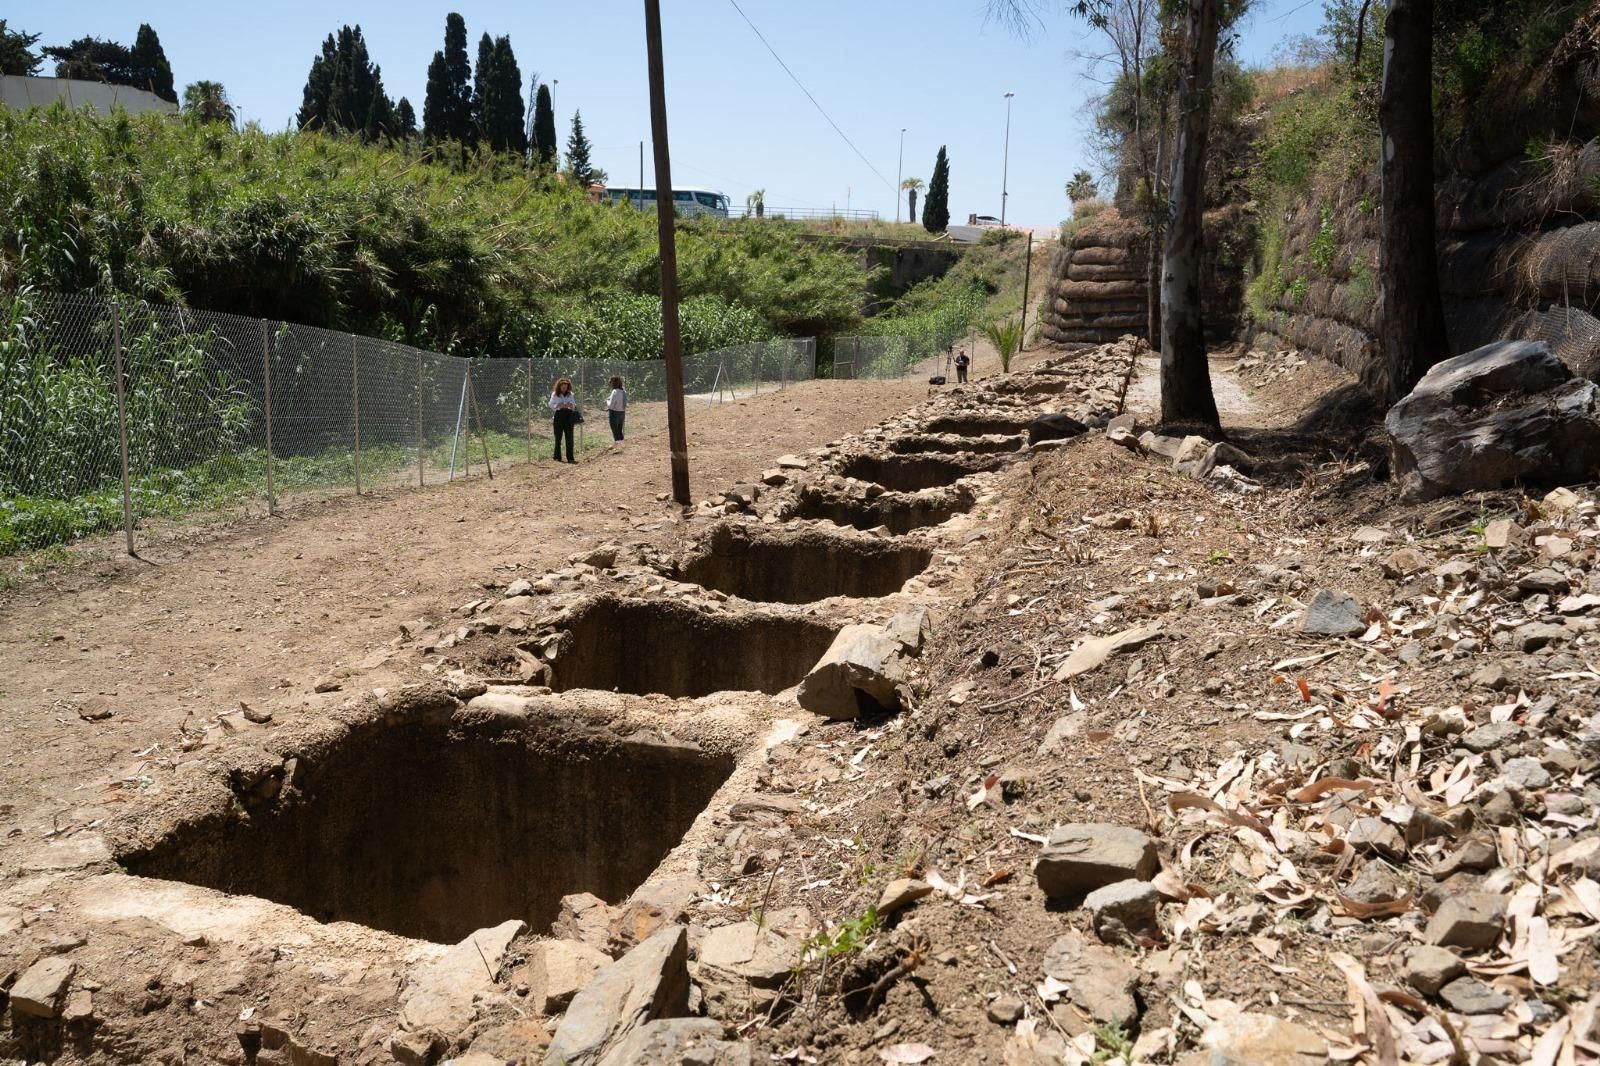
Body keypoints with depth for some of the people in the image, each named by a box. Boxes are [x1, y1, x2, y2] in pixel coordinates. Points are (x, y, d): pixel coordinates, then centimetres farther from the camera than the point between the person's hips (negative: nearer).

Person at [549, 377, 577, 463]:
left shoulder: (570, 394, 9)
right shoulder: (555, 394, 2)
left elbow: (574, 405, 10)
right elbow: (551, 405, -1)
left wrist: (571, 405, -12)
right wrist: (558, 406, -18)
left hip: (568, 415, 2)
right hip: (559, 415, -2)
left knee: (569, 437, -2)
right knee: (558, 437, 3)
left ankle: (570, 458, -1)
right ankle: (557, 457, 12)